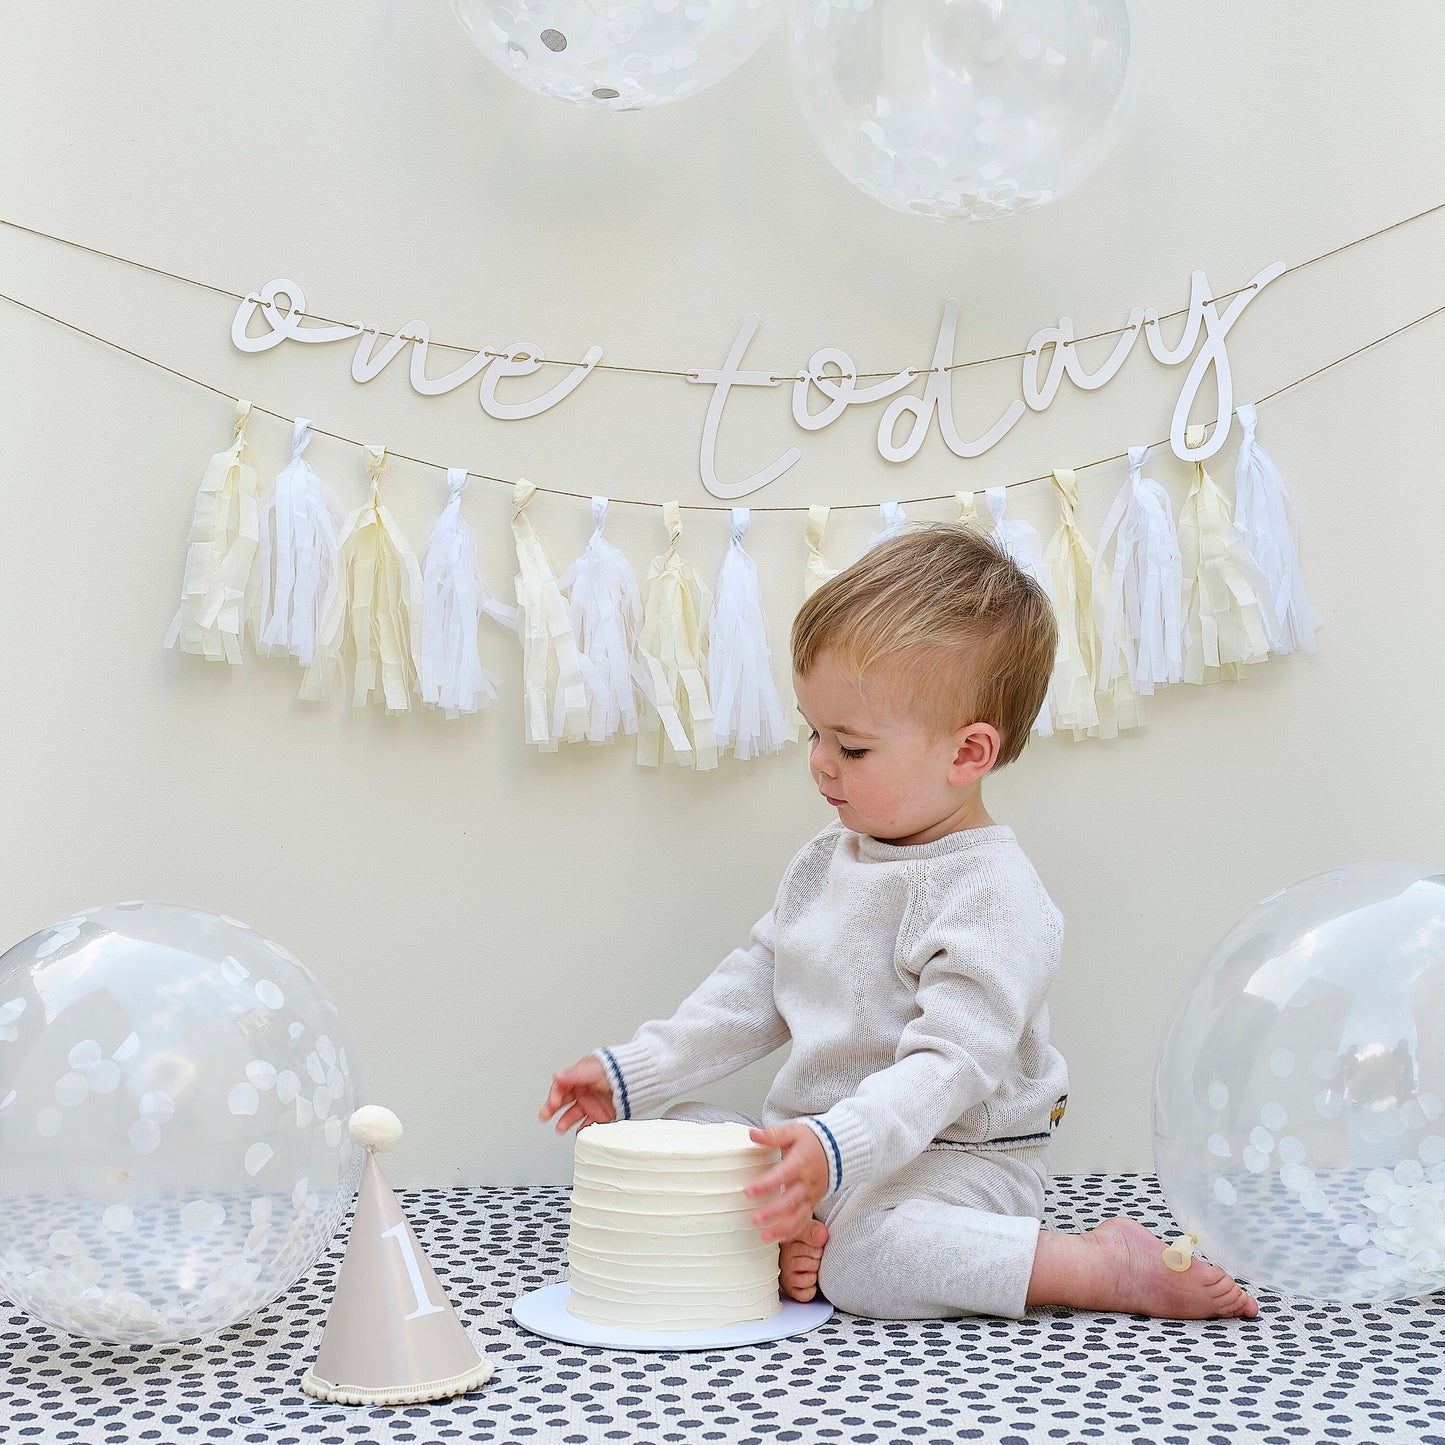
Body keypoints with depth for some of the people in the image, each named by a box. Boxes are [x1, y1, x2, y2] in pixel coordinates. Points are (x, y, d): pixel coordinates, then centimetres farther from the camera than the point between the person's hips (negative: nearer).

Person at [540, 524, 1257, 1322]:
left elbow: (947, 1066, -28)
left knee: (862, 1259, -35)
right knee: (682, 1135, -1)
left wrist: (836, 1149, -43)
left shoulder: (993, 898, -19)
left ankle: (1112, 1265, -22)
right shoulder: (834, 853, 8)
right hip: (819, 1144, 8)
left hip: (952, 1160, -8)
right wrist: (633, 1071, 9)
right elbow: (755, 987, 16)